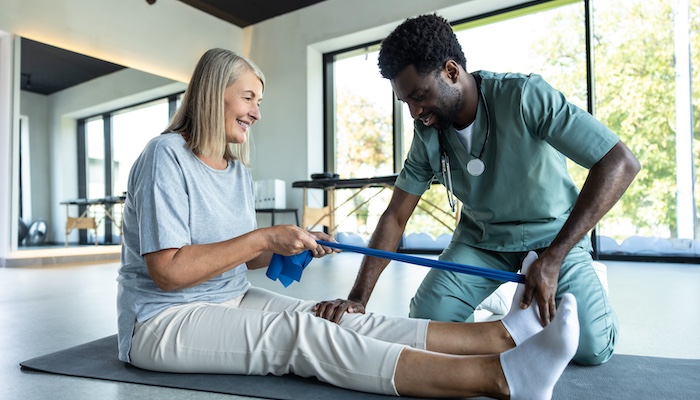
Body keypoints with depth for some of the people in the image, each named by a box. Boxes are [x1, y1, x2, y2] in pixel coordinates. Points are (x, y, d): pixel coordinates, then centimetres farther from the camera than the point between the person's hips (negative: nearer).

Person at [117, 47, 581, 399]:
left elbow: (242, 257, 11)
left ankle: (502, 334, -26)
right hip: (163, 322, -7)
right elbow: (168, 272, -22)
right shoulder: (167, 157, -14)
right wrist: (264, 239, -23)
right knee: (300, 333, -30)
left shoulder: (239, 171, 10)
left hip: (232, 303, 7)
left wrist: (291, 246, -8)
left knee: (341, 319, -16)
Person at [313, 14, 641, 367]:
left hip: (552, 234, -3)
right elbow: (395, 216, -9)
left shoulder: (525, 96, -26)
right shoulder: (427, 134, -13)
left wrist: (552, 259, -36)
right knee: (425, 324, -11)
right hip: (482, 236, 4)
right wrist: (357, 298, -17)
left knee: (590, 348, -19)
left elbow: (620, 164, -29)